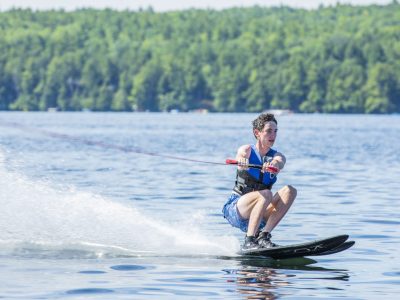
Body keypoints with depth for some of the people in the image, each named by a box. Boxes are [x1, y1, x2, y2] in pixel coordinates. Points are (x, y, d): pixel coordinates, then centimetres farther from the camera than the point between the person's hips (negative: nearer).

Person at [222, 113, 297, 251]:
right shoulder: (247, 150, -2)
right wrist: (242, 161, -52)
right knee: (266, 194, -31)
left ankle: (264, 236, -23)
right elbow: (242, 154, -27)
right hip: (235, 208, -4)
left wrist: (273, 165, -47)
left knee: (290, 191, -18)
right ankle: (249, 241, -33)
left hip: (259, 217, 4)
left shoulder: (277, 156, 3)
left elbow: (279, 163, -22)